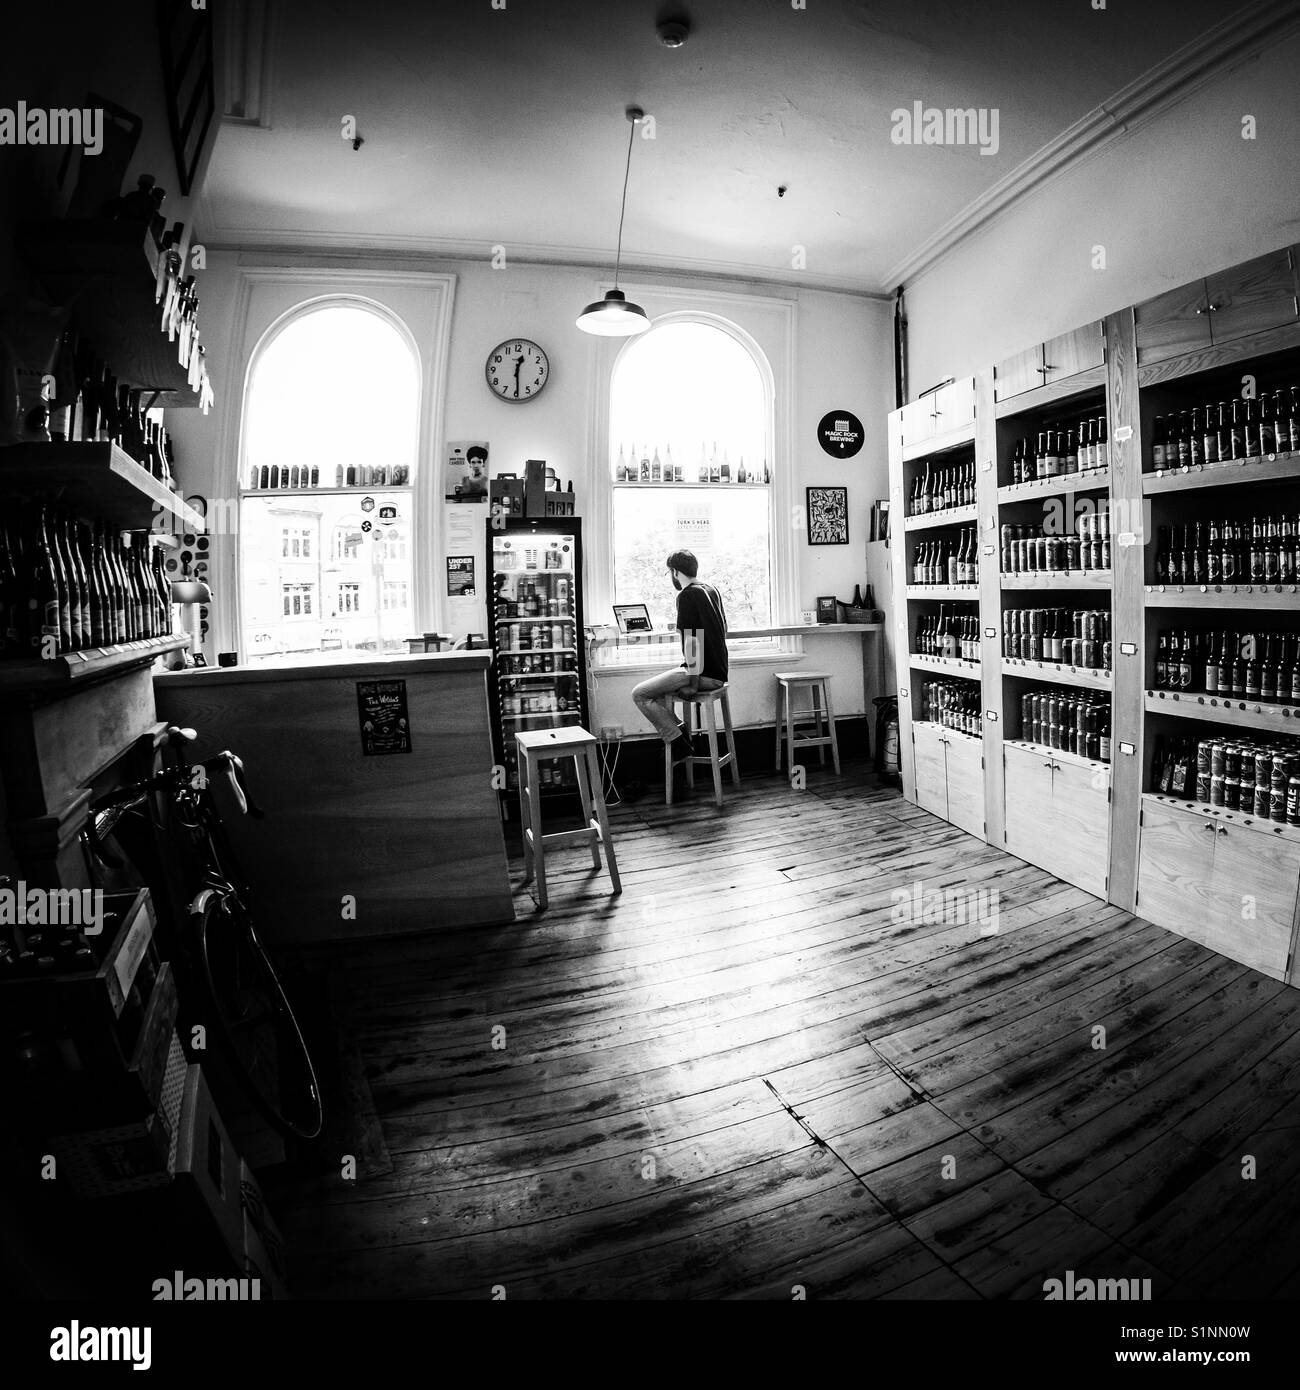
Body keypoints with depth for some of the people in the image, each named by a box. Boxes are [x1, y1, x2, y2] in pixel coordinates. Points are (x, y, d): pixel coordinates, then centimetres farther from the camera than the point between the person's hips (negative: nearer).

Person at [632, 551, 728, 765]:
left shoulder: (687, 596, -15)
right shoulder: (712, 590, 13)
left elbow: (691, 641, -21)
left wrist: (693, 681, -17)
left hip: (704, 674, -10)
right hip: (719, 671, 10)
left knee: (640, 694, -5)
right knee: (657, 686, 26)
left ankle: (679, 745, -3)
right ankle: (678, 733, 21)